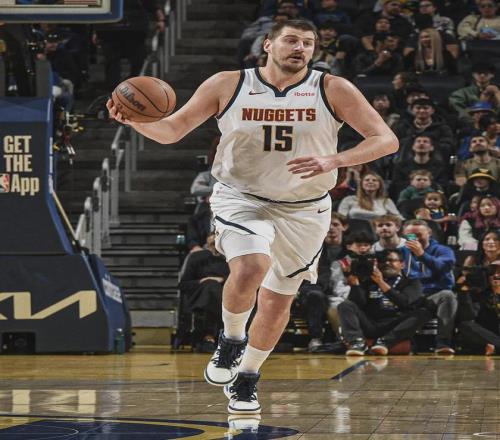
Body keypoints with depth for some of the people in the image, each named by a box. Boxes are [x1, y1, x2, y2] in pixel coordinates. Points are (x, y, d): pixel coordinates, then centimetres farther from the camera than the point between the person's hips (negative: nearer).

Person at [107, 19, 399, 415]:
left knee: (278, 300, 11)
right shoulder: (227, 85, -8)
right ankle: (232, 340, 0)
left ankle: (245, 379, 34)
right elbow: (172, 130, -3)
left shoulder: (333, 90, -9)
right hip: (241, 199, -2)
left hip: (304, 209, 2)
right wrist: (136, 120, -26)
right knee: (250, 268, -30)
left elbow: (387, 140, -12)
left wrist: (332, 161, -27)